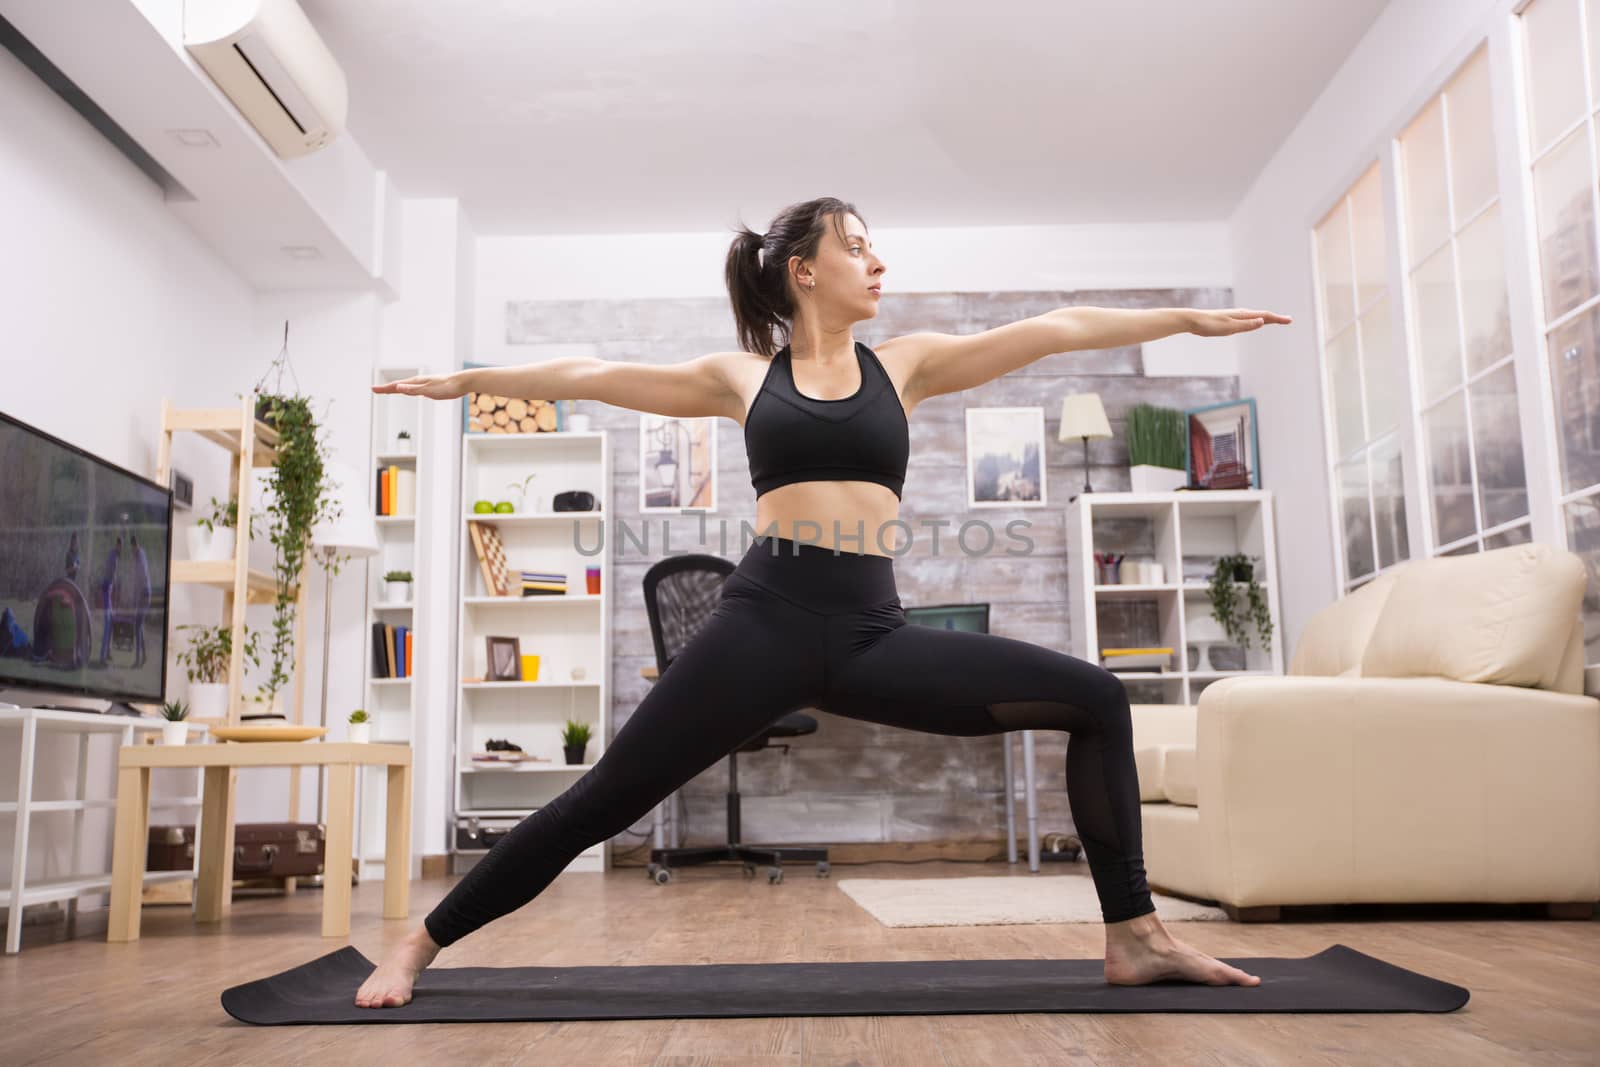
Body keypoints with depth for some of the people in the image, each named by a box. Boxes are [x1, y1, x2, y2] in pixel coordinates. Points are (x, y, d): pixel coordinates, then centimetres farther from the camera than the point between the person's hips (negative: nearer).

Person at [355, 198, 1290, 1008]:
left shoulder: (905, 365, 14)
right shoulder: (742, 377, 11)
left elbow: (1052, 329, 11)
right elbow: (590, 376, 17)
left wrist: (1186, 318, 9)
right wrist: (466, 380, 22)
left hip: (873, 634, 2)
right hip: (766, 621, -2)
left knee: (1098, 701, -6)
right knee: (605, 802, -4)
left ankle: (1134, 938, 4)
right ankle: (420, 946, 14)